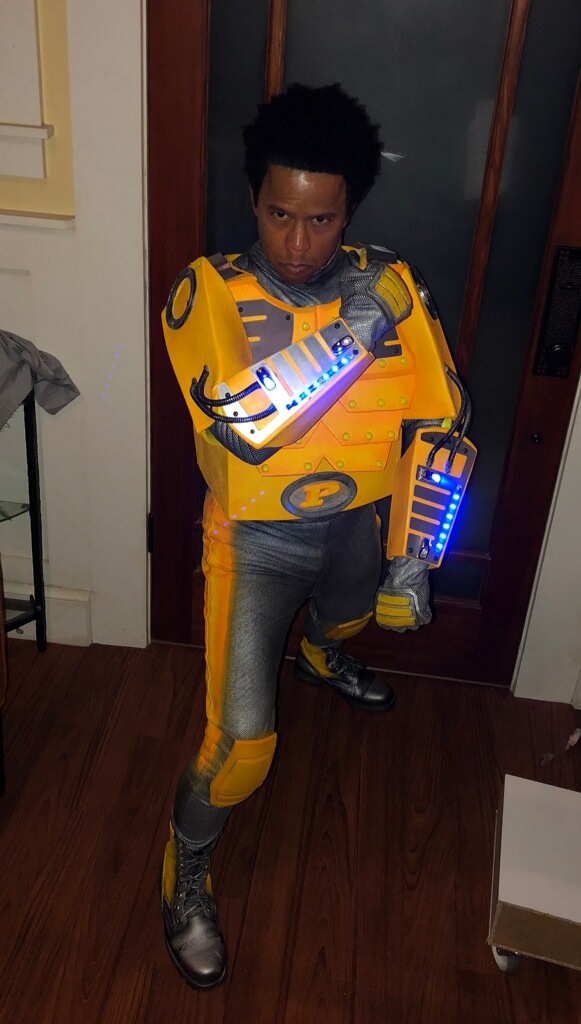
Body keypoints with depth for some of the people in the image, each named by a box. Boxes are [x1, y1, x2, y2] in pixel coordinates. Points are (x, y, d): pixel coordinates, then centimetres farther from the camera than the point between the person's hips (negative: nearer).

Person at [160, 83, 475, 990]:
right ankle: (185, 882, 22)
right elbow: (243, 422, -35)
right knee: (241, 738, -8)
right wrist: (352, 332, -34)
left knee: (346, 619, 34)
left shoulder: (391, 286, -12)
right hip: (256, 538, -4)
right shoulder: (207, 292, -20)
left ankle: (319, 658, 74)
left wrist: (412, 559, -10)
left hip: (356, 524, 4)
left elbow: (439, 424, -9)